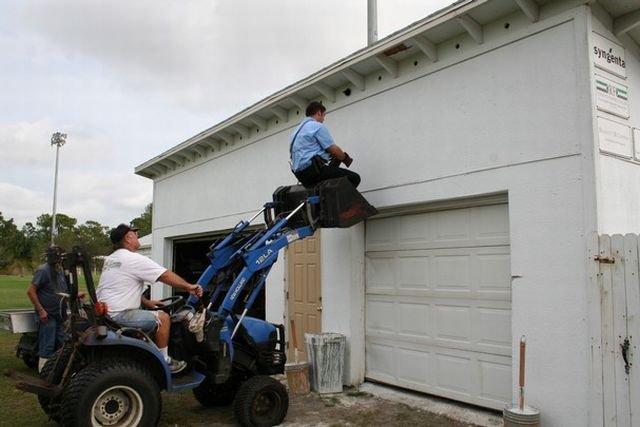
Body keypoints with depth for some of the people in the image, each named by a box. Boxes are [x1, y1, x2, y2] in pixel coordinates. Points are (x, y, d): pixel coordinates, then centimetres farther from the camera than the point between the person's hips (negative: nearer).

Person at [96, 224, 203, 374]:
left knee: (149, 314, 25)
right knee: (162, 317, -4)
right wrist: (189, 287, -3)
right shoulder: (134, 259, -14)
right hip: (118, 315, -10)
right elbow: (167, 276, -14)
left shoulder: (111, 259, 16)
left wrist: (146, 302, 18)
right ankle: (164, 361, 4)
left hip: (104, 313, 10)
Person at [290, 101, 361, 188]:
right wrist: (346, 158, 14)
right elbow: (334, 150, -6)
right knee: (354, 177, -9)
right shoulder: (317, 126, -4)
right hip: (313, 170, -10)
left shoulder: (298, 129, 24)